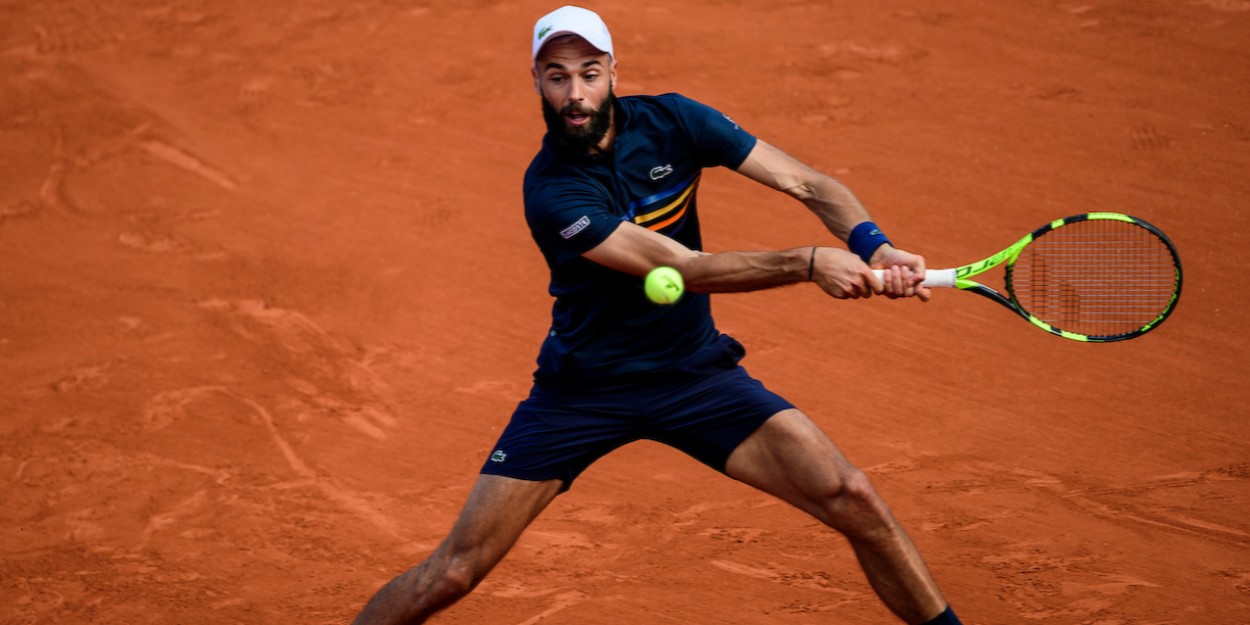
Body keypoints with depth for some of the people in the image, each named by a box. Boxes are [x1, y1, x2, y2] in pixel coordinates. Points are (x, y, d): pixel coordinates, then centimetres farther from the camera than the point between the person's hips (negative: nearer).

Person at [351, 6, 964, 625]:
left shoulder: (671, 122, -8)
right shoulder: (550, 191, -21)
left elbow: (807, 184, -10)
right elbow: (688, 269, -28)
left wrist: (873, 246, -29)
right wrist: (808, 262, -39)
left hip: (694, 371, 3)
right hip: (582, 386, -3)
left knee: (854, 501, -13)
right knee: (454, 573, -7)